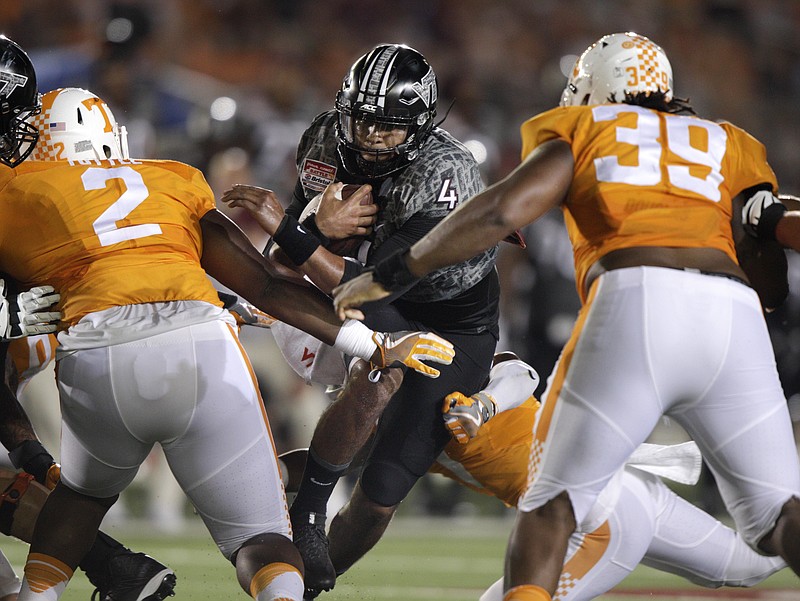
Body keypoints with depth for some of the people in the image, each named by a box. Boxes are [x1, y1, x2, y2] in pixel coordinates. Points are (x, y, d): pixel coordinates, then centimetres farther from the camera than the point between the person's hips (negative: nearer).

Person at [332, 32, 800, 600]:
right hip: (735, 314, 2)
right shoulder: (729, 144, 31)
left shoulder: (580, 131, 24)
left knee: (552, 504, 11)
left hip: (636, 301, -2)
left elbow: (504, 209, 8)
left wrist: (390, 274, 15)